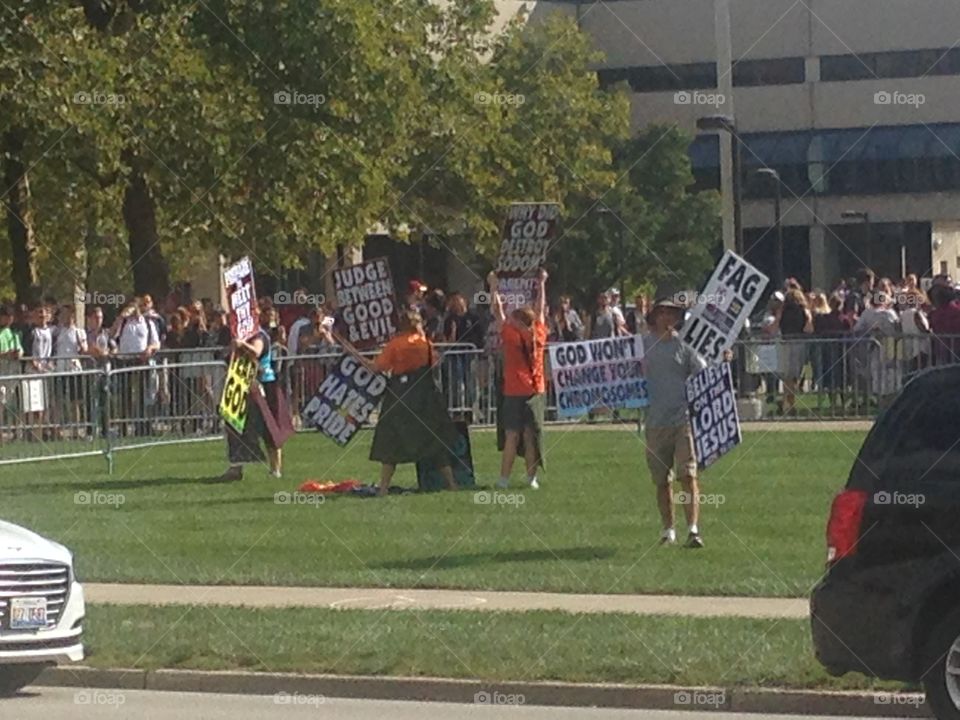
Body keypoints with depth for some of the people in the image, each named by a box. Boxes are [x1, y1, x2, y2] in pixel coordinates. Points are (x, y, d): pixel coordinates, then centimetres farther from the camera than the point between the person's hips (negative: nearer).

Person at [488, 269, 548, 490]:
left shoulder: (511, 336, -10)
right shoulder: (539, 336, 0)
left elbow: (498, 312, -1)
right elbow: (540, 310, 13)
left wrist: (494, 287, 9)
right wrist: (541, 285, 24)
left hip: (514, 394, -4)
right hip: (536, 391, 4)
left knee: (511, 436, -3)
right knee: (531, 436, 5)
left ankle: (504, 478, -4)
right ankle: (531, 478, 5)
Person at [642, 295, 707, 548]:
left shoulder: (684, 344, 2)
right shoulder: (642, 345, 7)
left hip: (683, 420, -3)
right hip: (655, 421, 3)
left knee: (688, 475, -11)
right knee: (662, 480, 10)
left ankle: (693, 529, -14)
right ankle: (668, 530, 20)